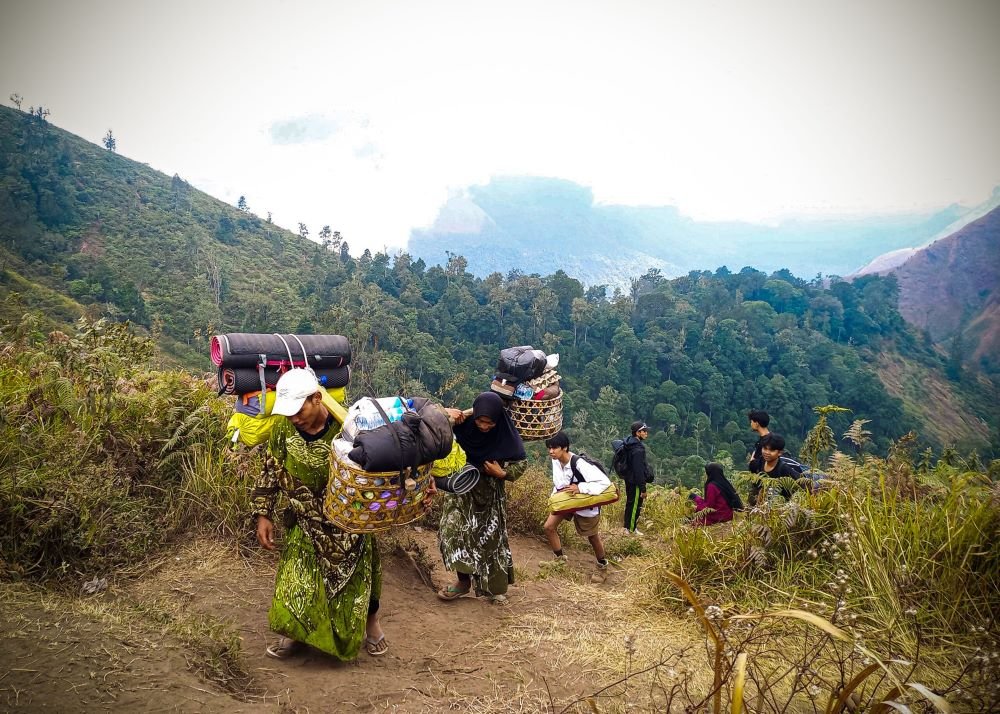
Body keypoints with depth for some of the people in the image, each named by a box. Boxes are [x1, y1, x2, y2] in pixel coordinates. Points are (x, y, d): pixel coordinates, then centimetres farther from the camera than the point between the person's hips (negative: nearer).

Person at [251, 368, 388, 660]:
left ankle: (371, 623, 39)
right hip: (305, 523, 2)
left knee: (357, 577, 12)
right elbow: (270, 473, 0)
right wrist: (263, 515, 0)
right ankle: (297, 632, 33)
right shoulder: (283, 429, -13)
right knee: (297, 577, 8)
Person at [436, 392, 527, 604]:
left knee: (491, 538, 9)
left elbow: (521, 462, -5)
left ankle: (494, 586, 24)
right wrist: (446, 413, -31)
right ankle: (464, 580, 6)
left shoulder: (506, 436, -16)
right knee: (456, 533, -11)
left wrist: (503, 473, -21)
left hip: (490, 495, 0)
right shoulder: (464, 423, -16)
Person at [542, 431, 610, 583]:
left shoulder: (579, 464, -35)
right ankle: (559, 559, 17)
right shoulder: (555, 461, -13)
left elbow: (605, 482, -38)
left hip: (585, 504, -6)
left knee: (593, 537, 12)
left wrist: (580, 488, -41)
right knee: (549, 526, -3)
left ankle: (602, 567, 36)